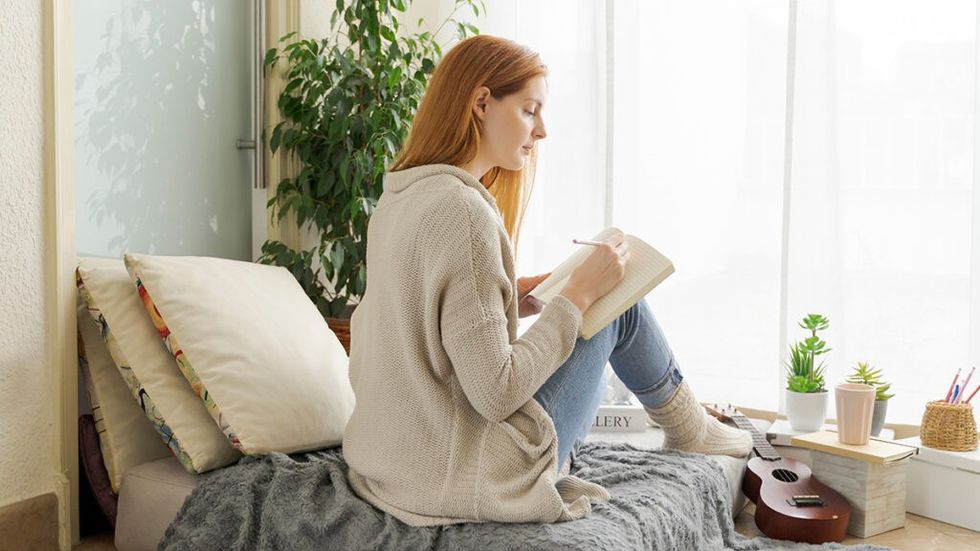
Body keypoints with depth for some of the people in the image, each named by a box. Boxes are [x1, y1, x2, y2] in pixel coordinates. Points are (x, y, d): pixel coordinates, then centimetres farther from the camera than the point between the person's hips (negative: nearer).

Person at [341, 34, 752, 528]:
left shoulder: (398, 198, 5)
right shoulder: (462, 210, -24)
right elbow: (496, 395, -25)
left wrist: (506, 300, 6)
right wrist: (579, 293, -15)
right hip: (466, 480, -9)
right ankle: (687, 427, 31)